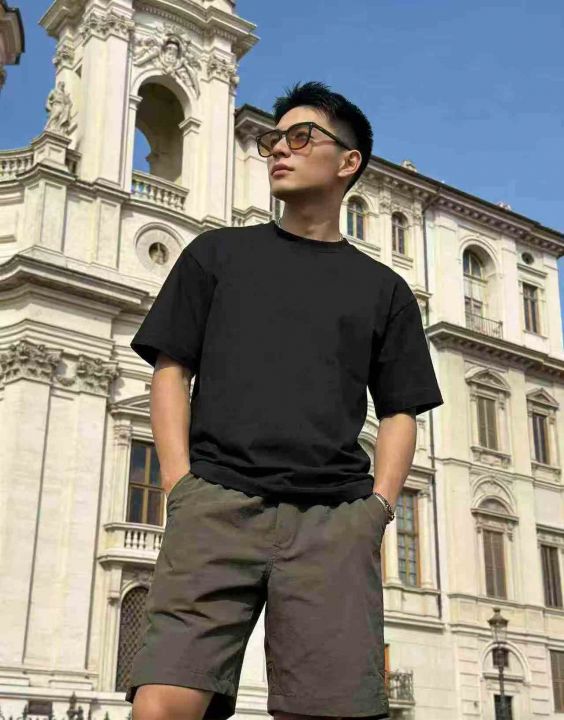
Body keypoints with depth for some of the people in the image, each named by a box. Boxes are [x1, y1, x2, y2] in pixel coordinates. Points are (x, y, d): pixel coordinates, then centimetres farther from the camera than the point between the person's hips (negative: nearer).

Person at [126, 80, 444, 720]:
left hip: (335, 521, 1)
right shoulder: (217, 252, 20)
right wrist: (181, 482, -1)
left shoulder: (383, 288, 21)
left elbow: (400, 411, 17)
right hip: (217, 505, 0)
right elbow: (171, 368, 13)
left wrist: (378, 505, 0)